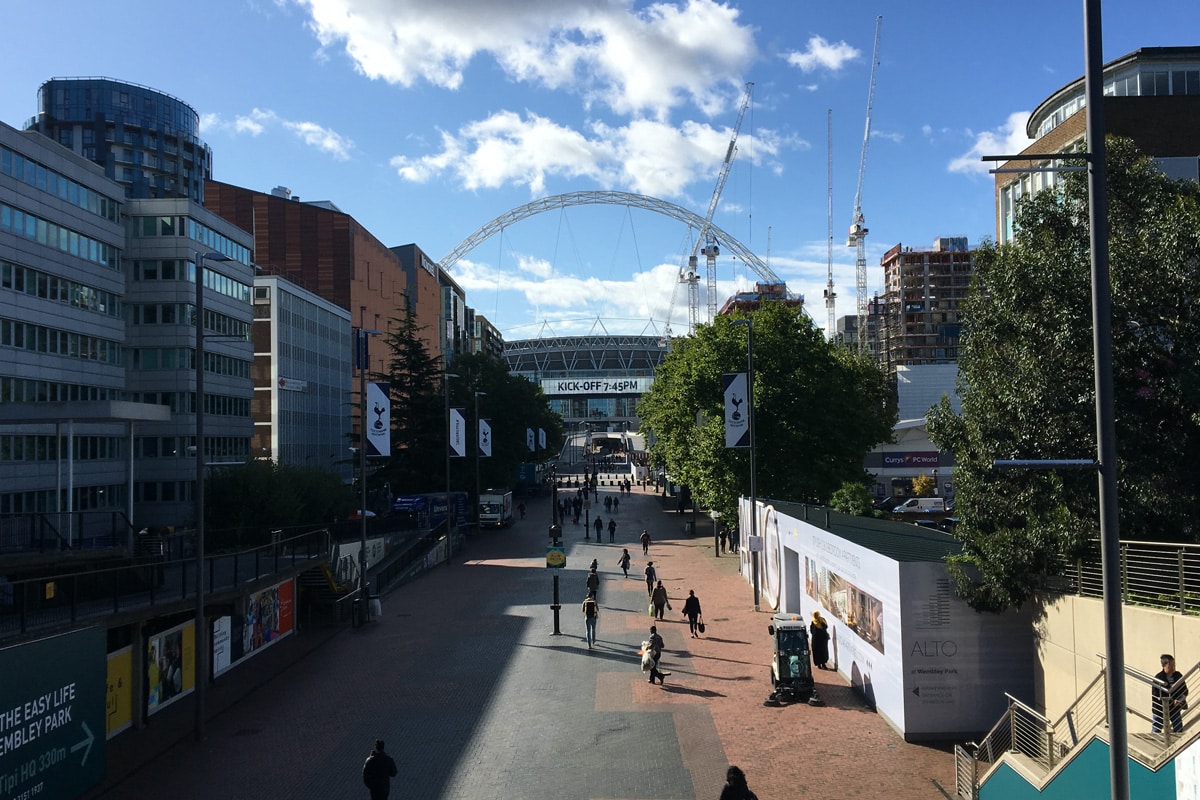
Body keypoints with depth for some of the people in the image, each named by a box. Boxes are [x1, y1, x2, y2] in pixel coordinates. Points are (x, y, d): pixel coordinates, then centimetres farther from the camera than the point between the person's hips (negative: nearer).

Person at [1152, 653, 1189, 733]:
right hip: (1160, 710, -4)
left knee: (1179, 731, 13)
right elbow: (1156, 697, -20)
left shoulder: (1178, 675, -5)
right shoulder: (1158, 679, -21)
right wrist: (1172, 702, -26)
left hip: (1175, 709, 5)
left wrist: (1182, 697, -16)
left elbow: (1185, 690, 5)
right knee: (1155, 732, 6)